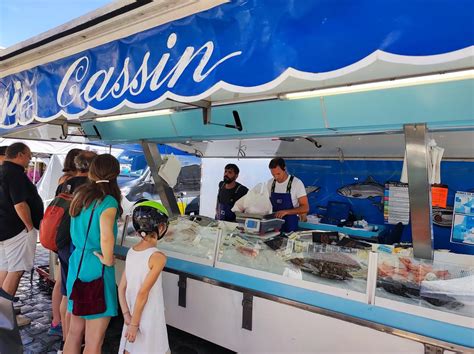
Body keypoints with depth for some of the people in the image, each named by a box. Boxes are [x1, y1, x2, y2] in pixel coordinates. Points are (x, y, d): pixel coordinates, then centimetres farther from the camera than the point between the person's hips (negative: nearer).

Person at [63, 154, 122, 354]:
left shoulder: (80, 195, 5)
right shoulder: (108, 202, -17)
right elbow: (106, 237, -30)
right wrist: (108, 261, -16)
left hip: (76, 264, 8)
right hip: (96, 270, -8)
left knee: (74, 332, 22)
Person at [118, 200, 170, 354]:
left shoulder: (131, 252, -1)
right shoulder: (158, 257, -20)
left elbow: (121, 288, 0)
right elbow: (143, 293, -20)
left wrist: (127, 315, 2)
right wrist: (134, 323, -12)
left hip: (132, 314, 6)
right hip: (149, 320, -6)